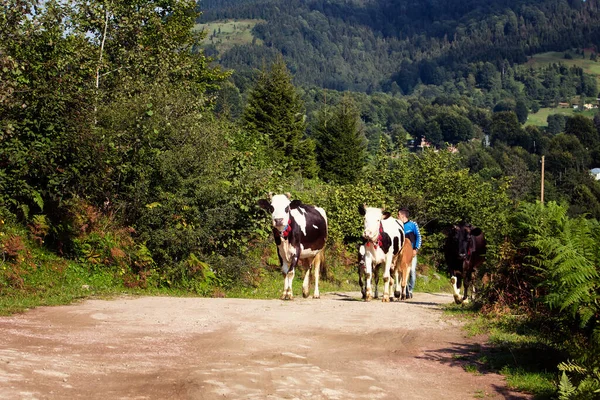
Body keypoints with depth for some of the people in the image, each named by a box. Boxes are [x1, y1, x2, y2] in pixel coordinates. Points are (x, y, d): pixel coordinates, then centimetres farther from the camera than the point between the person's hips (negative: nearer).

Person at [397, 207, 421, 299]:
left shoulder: (413, 224, 3)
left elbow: (418, 237, 0)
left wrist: (416, 249, -9)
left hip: (412, 252, -2)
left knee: (412, 271, -8)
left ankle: (410, 290, 4)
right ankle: (406, 292, 3)